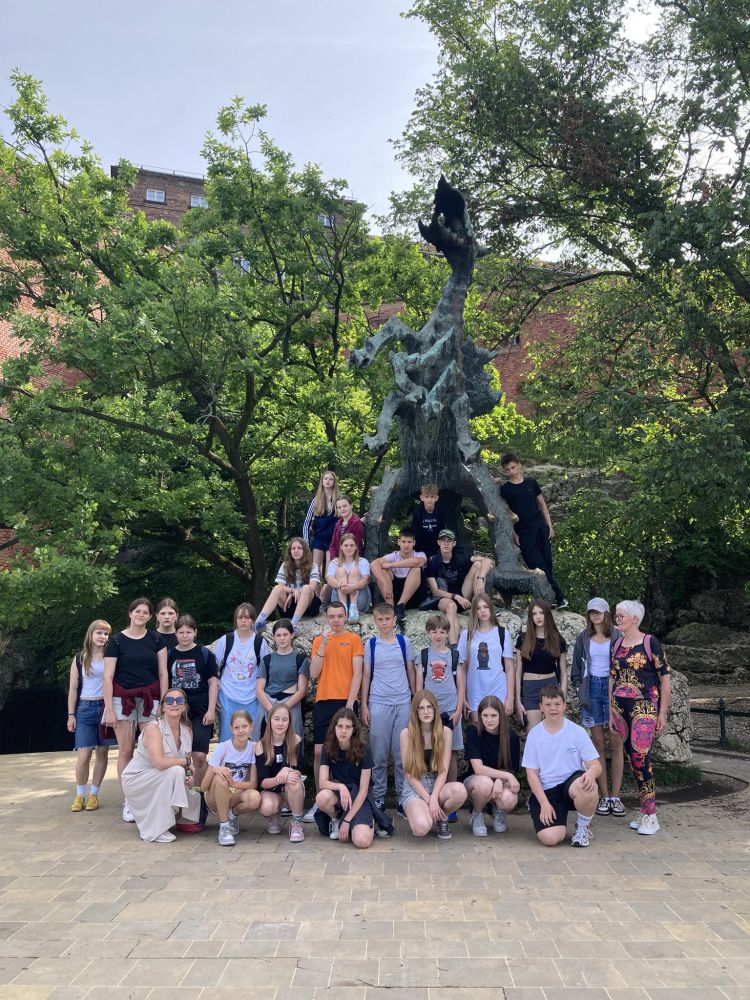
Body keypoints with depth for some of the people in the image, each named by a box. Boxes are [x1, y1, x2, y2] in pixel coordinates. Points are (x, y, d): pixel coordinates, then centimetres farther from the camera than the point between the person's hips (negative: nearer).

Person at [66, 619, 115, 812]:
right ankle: (80, 795, 10)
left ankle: (94, 794, 16)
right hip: (85, 709, 0)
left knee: (102, 752, 4)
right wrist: (71, 715, 2)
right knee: (84, 755, -5)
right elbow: (73, 689, 6)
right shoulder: (79, 659, 4)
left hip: (106, 707, 0)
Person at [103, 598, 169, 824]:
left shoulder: (156, 639, 6)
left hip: (150, 699, 1)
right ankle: (128, 801, 8)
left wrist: (163, 703, 0)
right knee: (125, 751, 0)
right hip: (123, 699, -1)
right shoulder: (116, 641, 0)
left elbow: (163, 673, 6)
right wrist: (109, 709, -8)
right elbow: (107, 677, -3)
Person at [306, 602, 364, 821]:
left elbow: (357, 673, -3)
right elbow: (313, 673, 1)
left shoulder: (354, 639, 2)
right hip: (323, 701, 3)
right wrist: (323, 644, -8)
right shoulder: (318, 640, 10)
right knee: (319, 751, 1)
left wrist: (350, 703, -11)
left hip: (345, 701, -2)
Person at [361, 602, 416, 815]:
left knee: (402, 752, 3)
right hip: (378, 704, 0)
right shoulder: (370, 644, 3)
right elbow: (366, 675, 5)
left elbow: (411, 672, 10)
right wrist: (364, 705, 2)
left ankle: (403, 796, 12)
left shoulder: (405, 642, 4)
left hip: (403, 703, 1)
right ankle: (378, 797, 12)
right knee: (379, 753, 3)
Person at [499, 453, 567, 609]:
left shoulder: (531, 482, 8)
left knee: (547, 564, 0)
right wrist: (513, 534, -3)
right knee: (538, 566, -8)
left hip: (541, 528, 3)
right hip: (523, 532, -3)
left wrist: (549, 526, 9)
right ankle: (559, 597, -3)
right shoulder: (505, 489, 1)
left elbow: (542, 504, 14)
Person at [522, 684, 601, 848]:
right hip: (545, 791, 0)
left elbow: (595, 764, -2)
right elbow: (532, 773, 0)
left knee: (587, 787, -37)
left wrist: (591, 772, -28)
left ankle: (583, 827, -4)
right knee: (550, 838, -24)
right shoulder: (534, 734, -1)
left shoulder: (577, 731, -2)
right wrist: (544, 803, -12)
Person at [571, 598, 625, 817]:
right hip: (592, 688, 2)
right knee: (598, 745, 3)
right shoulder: (583, 638, 7)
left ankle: (616, 796, 5)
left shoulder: (617, 637, -1)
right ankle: (604, 796, 9)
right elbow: (576, 667, 13)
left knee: (616, 744, -3)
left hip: (613, 688, -2)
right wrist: (580, 691, 3)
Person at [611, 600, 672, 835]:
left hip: (644, 707, -6)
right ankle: (645, 810, 17)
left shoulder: (650, 642, -6)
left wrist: (662, 712, -7)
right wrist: (611, 711, 13)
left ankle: (650, 814, -6)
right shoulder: (616, 645, 10)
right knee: (632, 757, 7)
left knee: (640, 755, -15)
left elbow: (665, 678, -5)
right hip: (621, 707, 6)